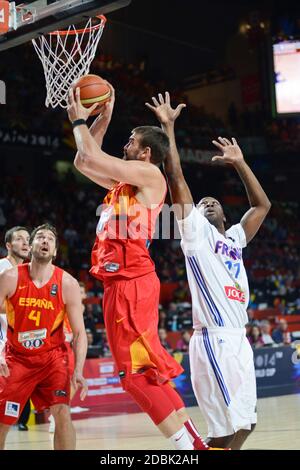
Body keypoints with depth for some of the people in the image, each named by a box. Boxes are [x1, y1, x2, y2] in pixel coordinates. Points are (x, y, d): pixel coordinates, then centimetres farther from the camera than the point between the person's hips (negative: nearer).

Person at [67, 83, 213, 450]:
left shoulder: (149, 175, -4)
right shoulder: (125, 183, 22)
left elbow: (91, 157, -9)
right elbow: (82, 162, 30)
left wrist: (79, 121, 7)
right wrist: (102, 120, 27)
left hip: (132, 283, -10)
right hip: (119, 283, 10)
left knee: (139, 374, -12)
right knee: (145, 373, 10)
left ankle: (189, 446, -11)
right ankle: (196, 444, 13)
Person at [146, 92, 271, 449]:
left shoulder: (234, 239, 23)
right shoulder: (195, 231, 5)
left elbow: (262, 205, 27)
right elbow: (176, 181, -3)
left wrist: (240, 163, 22)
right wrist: (168, 128, -3)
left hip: (238, 339, 8)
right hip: (214, 340, -8)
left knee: (244, 423, 9)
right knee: (227, 428, -13)